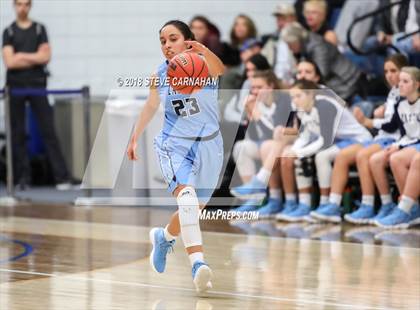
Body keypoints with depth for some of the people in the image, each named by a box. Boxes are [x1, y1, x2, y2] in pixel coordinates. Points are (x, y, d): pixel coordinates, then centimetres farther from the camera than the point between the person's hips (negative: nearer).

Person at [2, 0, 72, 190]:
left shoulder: (39, 29, 8)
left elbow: (46, 56, -3)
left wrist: (22, 56, -7)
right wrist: (35, 57, -4)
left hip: (37, 85, 0)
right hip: (15, 87, 0)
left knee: (48, 130, -4)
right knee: (17, 133, 2)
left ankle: (62, 176, -8)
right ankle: (22, 177, 8)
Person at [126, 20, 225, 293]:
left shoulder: (202, 64, -12)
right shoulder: (160, 75, 0)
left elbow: (220, 70, -37)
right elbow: (151, 107, 18)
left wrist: (203, 50, -58)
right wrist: (135, 138, 23)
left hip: (207, 146, 0)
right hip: (174, 144, 0)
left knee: (193, 209, 13)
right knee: (186, 194, -27)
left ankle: (164, 237, 46)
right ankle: (198, 264, -38)